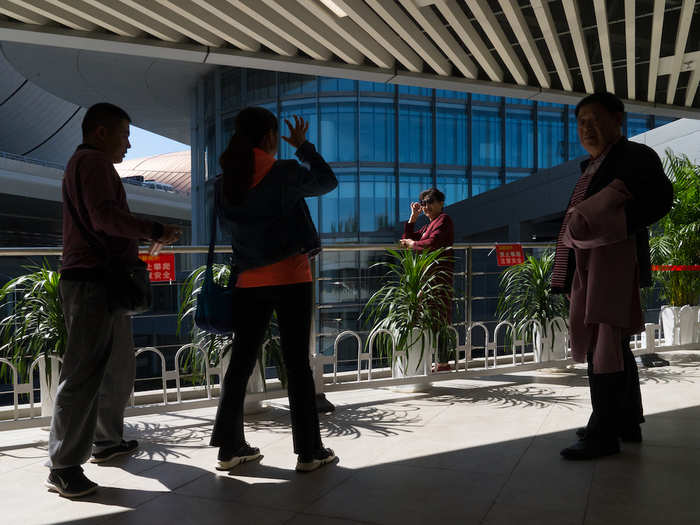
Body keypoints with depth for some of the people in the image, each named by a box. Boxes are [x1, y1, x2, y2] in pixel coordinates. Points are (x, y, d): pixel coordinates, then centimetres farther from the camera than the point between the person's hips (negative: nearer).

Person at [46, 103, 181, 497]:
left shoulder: (87, 163, 27)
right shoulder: (93, 161, -7)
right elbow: (105, 215, -21)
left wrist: (143, 236, 24)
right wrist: (154, 230, -15)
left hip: (103, 282, 11)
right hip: (93, 282, -11)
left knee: (119, 367, 16)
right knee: (85, 373, -10)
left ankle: (107, 441, 28)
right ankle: (64, 467, -4)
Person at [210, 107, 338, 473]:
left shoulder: (225, 181, 5)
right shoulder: (285, 173, -8)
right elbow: (327, 181, 9)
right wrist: (303, 146, 18)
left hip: (249, 281, 5)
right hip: (290, 278, -5)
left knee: (240, 362, 11)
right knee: (297, 363, 1)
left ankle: (230, 447, 17)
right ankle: (309, 452, 8)